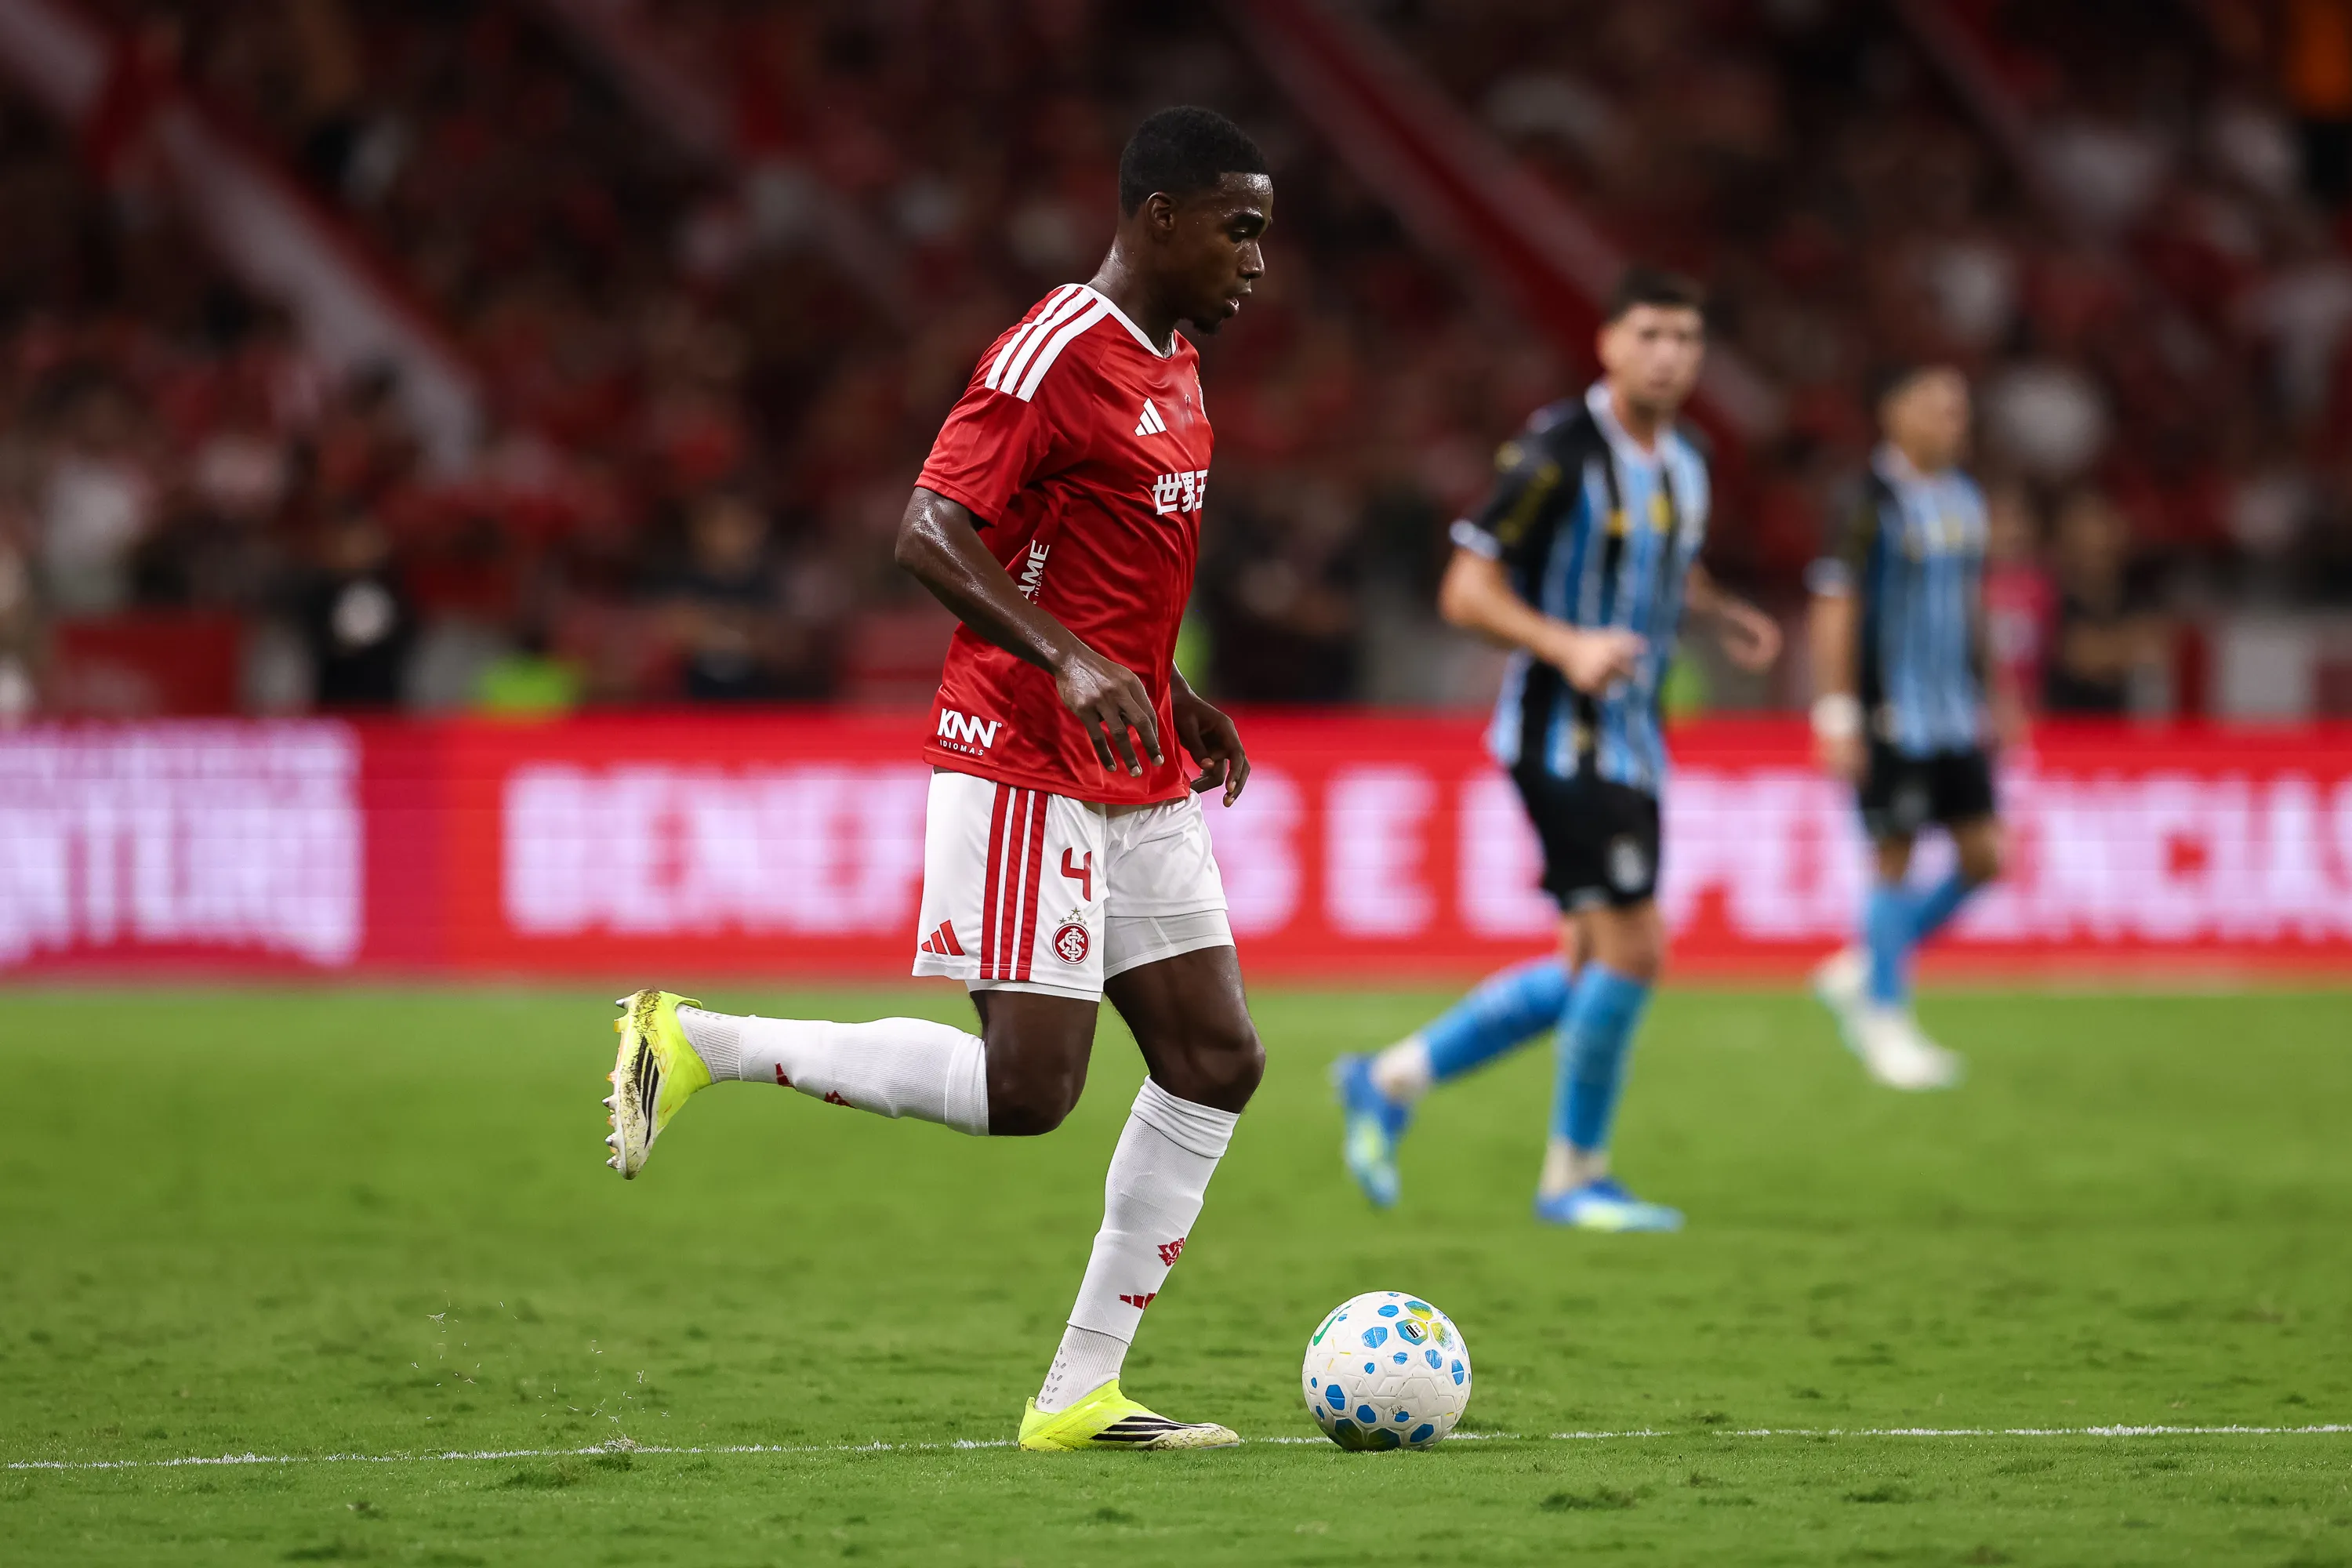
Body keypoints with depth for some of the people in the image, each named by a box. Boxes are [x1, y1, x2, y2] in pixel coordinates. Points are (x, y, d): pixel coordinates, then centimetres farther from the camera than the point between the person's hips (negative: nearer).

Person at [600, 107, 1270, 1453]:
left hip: (1136, 784, 9)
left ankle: (1081, 1393, 6)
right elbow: (930, 534, -22)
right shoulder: (1056, 356, -15)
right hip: (1026, 772, -9)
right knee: (1028, 1086, -14)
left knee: (1217, 1058, 3)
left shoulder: (1175, 368, 15)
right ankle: (701, 1042, -1)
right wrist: (1071, 662, -32)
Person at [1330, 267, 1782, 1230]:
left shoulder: (1682, 461, 9)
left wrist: (1724, 614, 7)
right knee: (1632, 951, -12)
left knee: (1592, 972, 11)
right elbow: (1467, 591, -16)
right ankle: (1575, 1177, 4)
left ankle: (1391, 1082, 24)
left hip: (1630, 742, 9)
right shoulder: (1560, 454, -16)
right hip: (1562, 738, -9)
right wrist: (1569, 646, -31)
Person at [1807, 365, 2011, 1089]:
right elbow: (1834, 613, -13)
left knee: (1982, 858, 3)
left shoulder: (1964, 500, 12)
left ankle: (1861, 972, 19)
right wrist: (1837, 716, -17)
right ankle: (1886, 1022, 8)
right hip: (1890, 718, -7)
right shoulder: (1870, 506, -11)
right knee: (1894, 859, -3)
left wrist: (1986, 699, 21)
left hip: (1955, 718, 7)